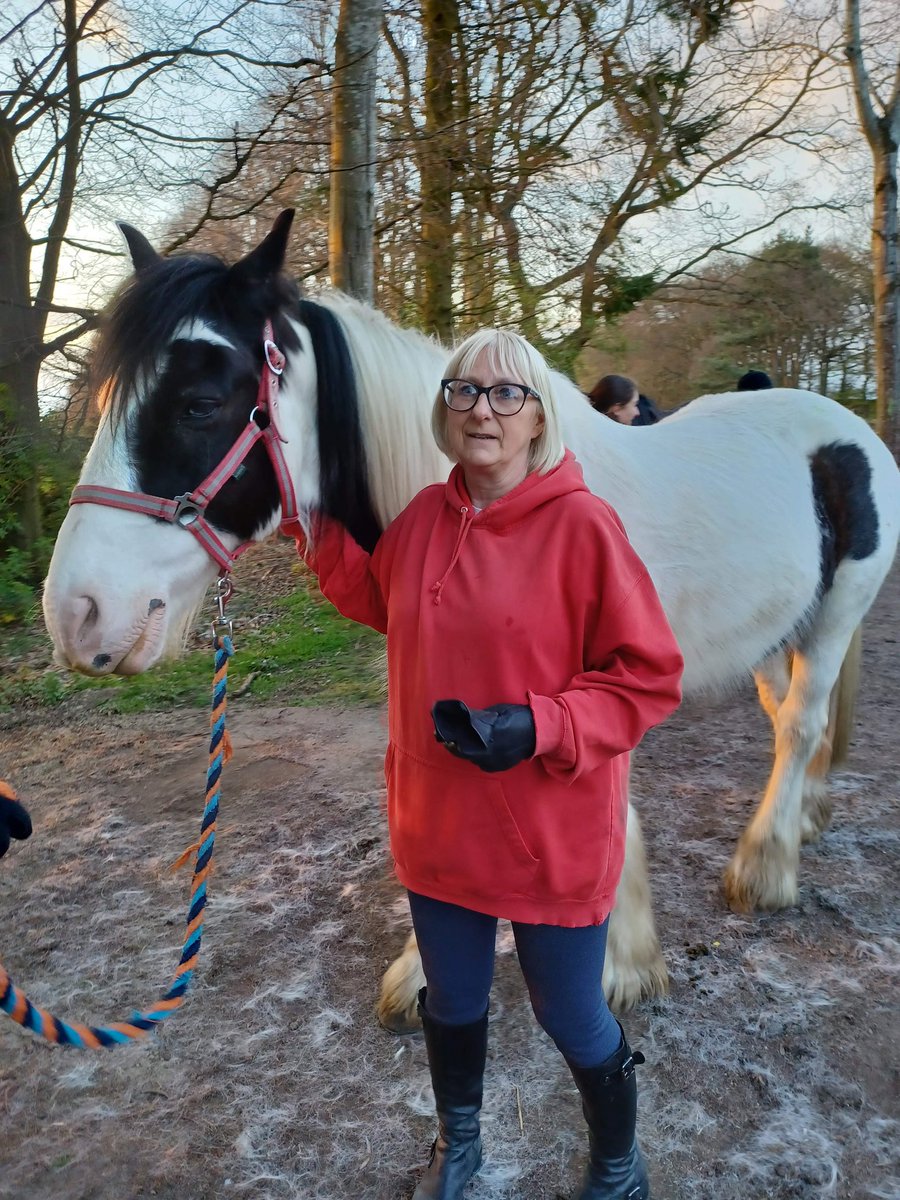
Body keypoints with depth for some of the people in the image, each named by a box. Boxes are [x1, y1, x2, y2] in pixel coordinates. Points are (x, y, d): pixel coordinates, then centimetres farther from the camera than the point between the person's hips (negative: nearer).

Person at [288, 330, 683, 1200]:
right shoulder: (424, 516, -1)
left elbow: (648, 677, -15)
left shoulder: (583, 524, -18)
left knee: (571, 1019, 17)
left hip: (551, 830, -5)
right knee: (451, 1003, 26)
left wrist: (540, 727, -28)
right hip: (437, 823, 5)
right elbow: (377, 600, 18)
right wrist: (315, 523, 8)